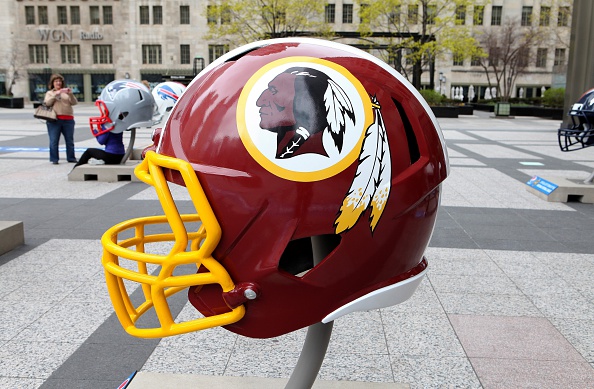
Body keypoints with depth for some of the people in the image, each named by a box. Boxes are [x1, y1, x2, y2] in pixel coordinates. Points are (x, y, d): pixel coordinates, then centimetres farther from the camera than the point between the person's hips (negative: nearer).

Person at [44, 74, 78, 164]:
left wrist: (70, 94, -12)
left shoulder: (66, 92, 16)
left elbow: (74, 102, 4)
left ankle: (71, 158, 13)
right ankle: (54, 159, 3)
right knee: (54, 141, -3)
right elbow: (47, 103, -1)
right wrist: (56, 94, -10)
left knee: (70, 140, 5)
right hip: (54, 120, -1)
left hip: (68, 119, 1)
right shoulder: (49, 93, 16)